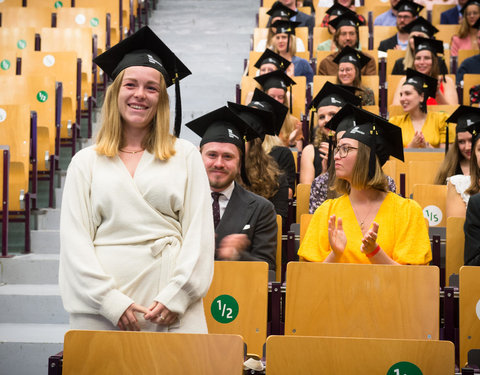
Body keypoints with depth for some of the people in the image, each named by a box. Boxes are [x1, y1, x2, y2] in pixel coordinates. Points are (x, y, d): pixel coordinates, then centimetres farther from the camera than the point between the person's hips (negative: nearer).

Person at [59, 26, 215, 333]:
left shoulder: (185, 155, 10)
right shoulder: (86, 162, 10)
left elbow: (200, 231, 3)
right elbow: (75, 238, 3)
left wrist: (175, 296, -8)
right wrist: (111, 301, -8)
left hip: (172, 303, 0)